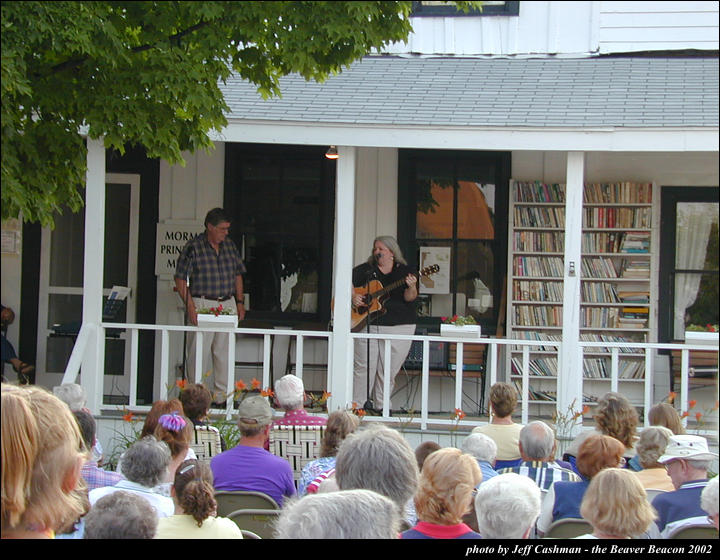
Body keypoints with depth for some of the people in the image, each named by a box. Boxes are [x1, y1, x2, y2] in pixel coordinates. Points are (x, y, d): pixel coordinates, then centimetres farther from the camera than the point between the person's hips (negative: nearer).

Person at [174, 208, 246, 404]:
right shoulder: (193, 247, -5)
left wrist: (240, 302, 12)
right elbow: (180, 279, -6)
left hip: (228, 304, 5)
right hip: (202, 303, -5)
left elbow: (237, 275, 20)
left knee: (225, 353, 5)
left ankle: (222, 396, 11)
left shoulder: (230, 245, 12)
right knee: (199, 353, -3)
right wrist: (190, 306, -14)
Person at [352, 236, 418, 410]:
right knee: (364, 367, -4)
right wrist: (353, 296, -11)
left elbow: (409, 298, -6)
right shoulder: (366, 270, 10)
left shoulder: (404, 271, 5)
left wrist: (412, 287, -27)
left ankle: (380, 406, 12)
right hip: (368, 324, 0)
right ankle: (356, 406, 2)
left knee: (388, 371, 2)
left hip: (400, 326, 0)